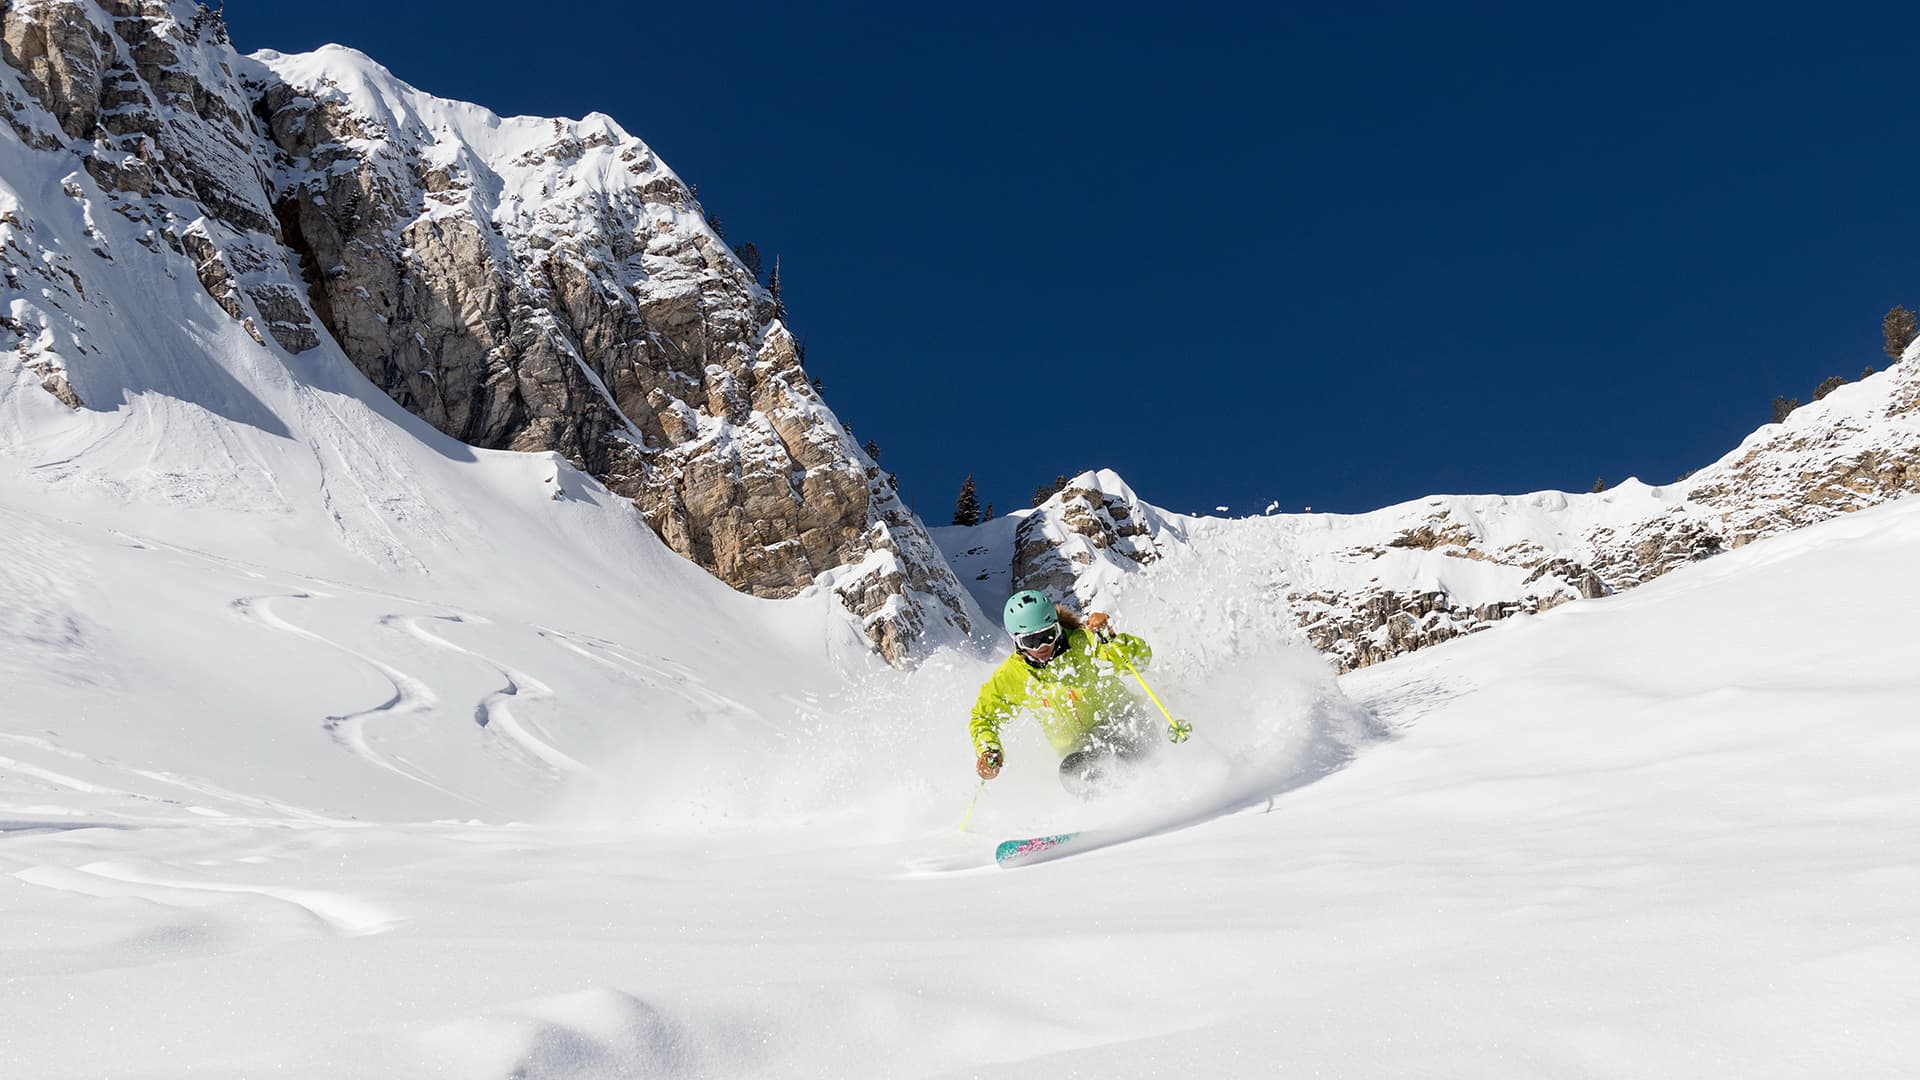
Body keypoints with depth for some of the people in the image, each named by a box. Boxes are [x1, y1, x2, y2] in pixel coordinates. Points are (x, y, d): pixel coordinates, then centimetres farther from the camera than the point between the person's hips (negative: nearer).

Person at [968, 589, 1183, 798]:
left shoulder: (1083, 641, -12)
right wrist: (986, 751, -7)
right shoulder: (1009, 677, -4)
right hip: (1077, 748, 3)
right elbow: (983, 717, 11)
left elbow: (1141, 656, -17)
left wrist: (1109, 639, -33)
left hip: (1124, 726, -2)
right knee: (1071, 773, -29)